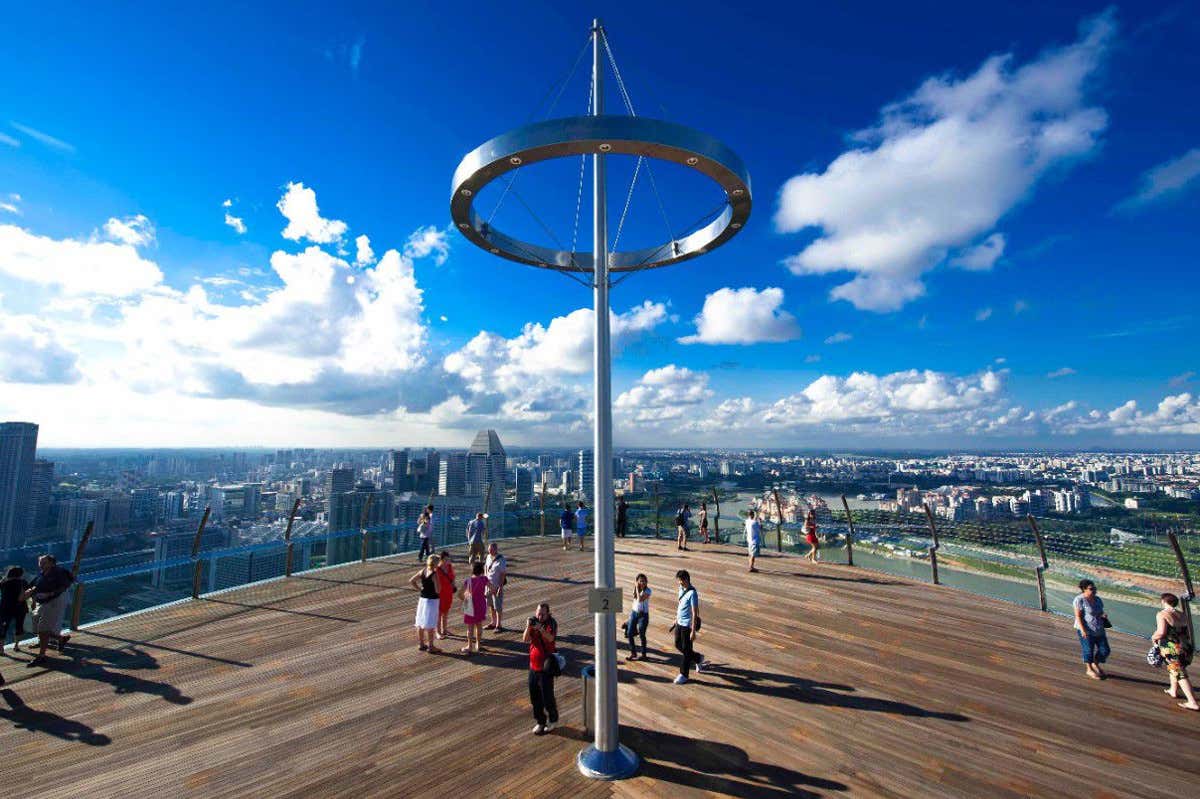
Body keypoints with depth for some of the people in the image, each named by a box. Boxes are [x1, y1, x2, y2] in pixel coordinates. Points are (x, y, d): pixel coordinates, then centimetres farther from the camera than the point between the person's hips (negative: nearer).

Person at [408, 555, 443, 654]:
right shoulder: (434, 575, -20)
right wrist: (438, 580, -9)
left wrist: (419, 589, 8)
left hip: (422, 599, 7)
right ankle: (431, 647, 11)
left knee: (420, 623, 15)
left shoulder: (422, 571, 0)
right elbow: (437, 590, -20)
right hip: (432, 600, -7)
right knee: (430, 625, 2)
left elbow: (411, 581, 6)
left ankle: (422, 644, 28)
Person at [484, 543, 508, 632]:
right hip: (489, 585, 7)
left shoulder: (501, 560, -18)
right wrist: (486, 578, 5)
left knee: (498, 607, 0)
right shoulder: (488, 557, 3)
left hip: (497, 587, -7)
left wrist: (500, 588, -19)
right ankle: (493, 623, 31)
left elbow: (503, 574, -17)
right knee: (491, 606, 17)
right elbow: (485, 567, 18)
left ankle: (499, 625, 12)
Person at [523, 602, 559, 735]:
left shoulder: (552, 623, -14)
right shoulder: (533, 620, -1)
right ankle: (540, 721, 31)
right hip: (533, 665, 5)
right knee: (534, 696, 13)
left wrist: (540, 628, -46)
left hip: (546, 666, -5)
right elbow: (525, 640, -9)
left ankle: (552, 720, 27)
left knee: (547, 696, 3)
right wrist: (528, 627, -26)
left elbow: (550, 638, -31)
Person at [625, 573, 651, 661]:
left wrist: (637, 588, -21)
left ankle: (643, 654, 23)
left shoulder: (648, 591, -14)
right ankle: (633, 653, 24)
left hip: (643, 614, -5)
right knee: (629, 633, 6)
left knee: (642, 635, 3)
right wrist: (635, 587, -11)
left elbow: (640, 599, -26)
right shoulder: (635, 589, 1)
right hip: (634, 612, 5)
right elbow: (634, 597, -11)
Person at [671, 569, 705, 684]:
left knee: (686, 650, 4)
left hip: (687, 625, -9)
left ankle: (683, 675, 19)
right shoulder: (681, 588, 2)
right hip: (680, 623, 9)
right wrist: (676, 620, 21)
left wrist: (693, 631, -22)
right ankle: (698, 658, 37)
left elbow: (695, 613, -22)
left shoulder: (692, 593, -23)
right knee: (678, 645, 18)